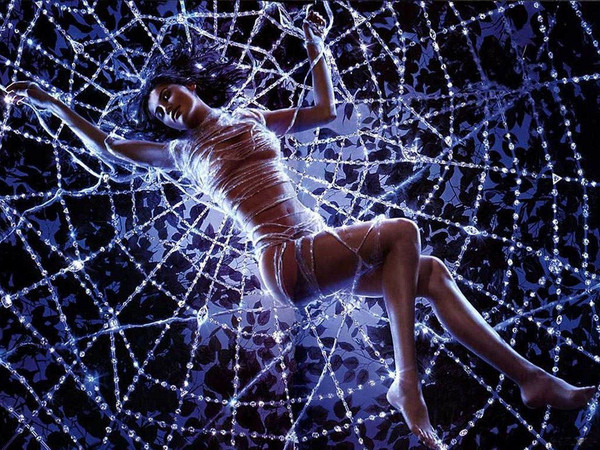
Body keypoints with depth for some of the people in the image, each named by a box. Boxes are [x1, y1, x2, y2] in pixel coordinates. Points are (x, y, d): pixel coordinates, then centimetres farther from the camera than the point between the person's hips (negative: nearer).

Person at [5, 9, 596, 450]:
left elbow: (326, 110, 30)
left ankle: (528, 376, -2)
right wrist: (51, 104, 12)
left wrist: (316, 49, 21)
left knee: (430, 272, -4)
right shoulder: (183, 153, 13)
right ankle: (406, 384, -22)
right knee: (401, 231, -20)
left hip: (322, 252, 5)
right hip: (286, 262, -5)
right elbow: (108, 149, 14)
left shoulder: (253, 117, 23)